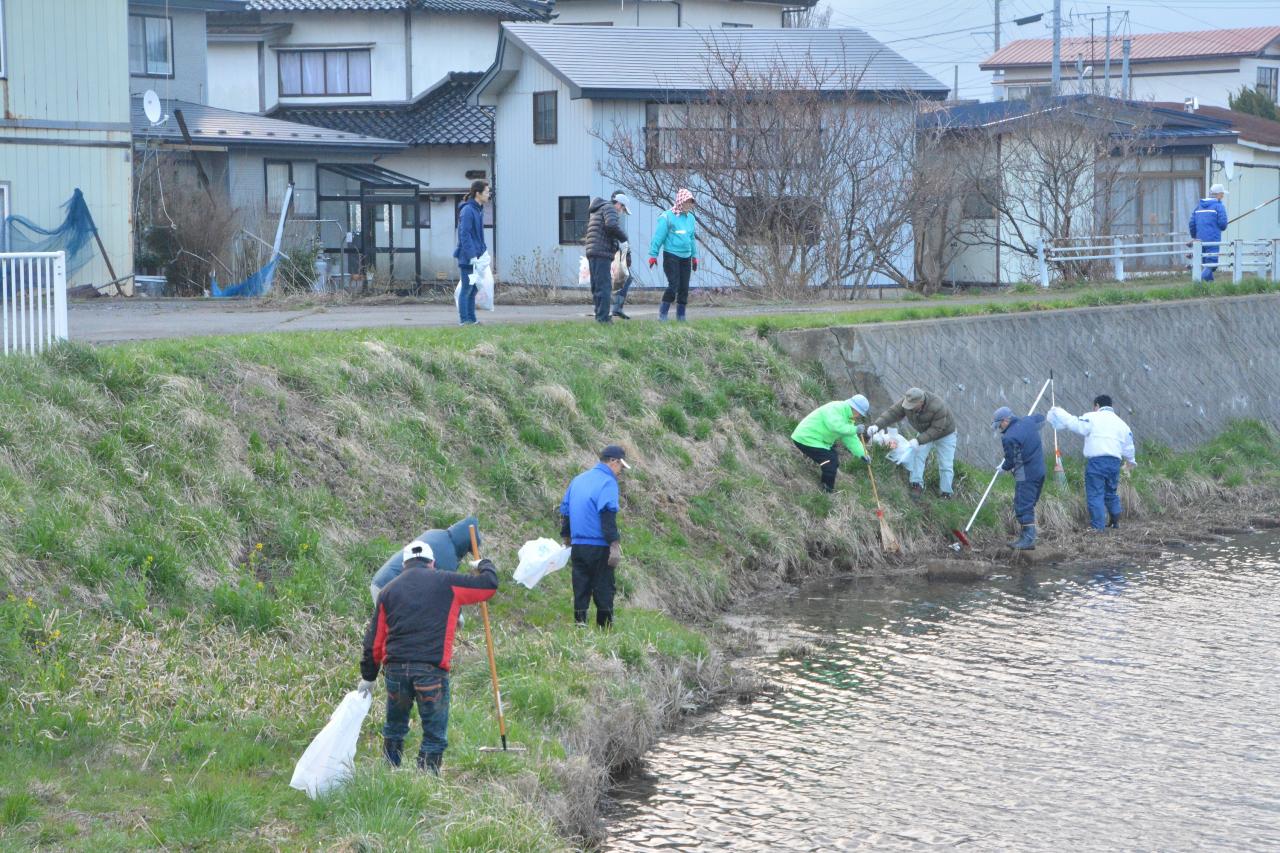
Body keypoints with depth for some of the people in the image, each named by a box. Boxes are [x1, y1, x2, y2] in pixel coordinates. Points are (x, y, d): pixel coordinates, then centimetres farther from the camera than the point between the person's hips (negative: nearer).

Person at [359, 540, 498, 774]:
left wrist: (368, 677, 21)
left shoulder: (388, 591, 14)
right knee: (434, 735, 2)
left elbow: (374, 639, 13)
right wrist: (485, 566, 31)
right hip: (431, 670, -4)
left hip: (395, 669, 4)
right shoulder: (446, 583, 4)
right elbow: (489, 584, 9)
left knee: (394, 728, 21)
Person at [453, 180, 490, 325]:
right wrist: (472, 255, -21)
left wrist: (484, 250, 16)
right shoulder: (467, 210, -16)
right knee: (467, 288, -4)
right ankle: (464, 320, 1)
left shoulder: (479, 210, 13)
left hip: (476, 256, 9)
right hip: (467, 258, -9)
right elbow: (465, 235, -19)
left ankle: (471, 319, 18)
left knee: (473, 289, 12)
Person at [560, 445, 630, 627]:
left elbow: (564, 511, 20)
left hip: (577, 546, 6)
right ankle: (605, 626, -1)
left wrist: (567, 540, 27)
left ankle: (579, 624, 5)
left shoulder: (578, 480, 17)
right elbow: (608, 515, -18)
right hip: (599, 548, -6)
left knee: (581, 590, 8)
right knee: (604, 589, -1)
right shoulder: (607, 482, -7)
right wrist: (614, 544, -21)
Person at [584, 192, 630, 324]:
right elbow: (611, 225, -22)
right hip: (601, 253, -10)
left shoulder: (596, 210, 26)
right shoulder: (609, 208, -5)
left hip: (592, 253, 10)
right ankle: (603, 318, -14)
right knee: (604, 286, -10)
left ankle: (600, 316, 18)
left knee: (597, 287, 14)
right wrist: (623, 237, -7)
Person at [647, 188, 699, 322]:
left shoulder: (690, 218, 11)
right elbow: (658, 236, -8)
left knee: (684, 287, 6)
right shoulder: (667, 217, -9)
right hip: (671, 256, -6)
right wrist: (653, 255, -9)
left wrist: (694, 256, 22)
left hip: (686, 257, 6)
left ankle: (681, 315, 15)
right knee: (673, 285, -14)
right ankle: (662, 314, -7)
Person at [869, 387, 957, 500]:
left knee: (946, 465, -3)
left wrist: (919, 440, -45)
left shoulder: (937, 407, -42)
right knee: (917, 454, -13)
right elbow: (892, 413, -28)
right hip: (926, 432, 5)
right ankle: (917, 485, -9)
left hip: (945, 434, -5)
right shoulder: (908, 401, -27)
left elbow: (936, 429, -37)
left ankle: (945, 494, 6)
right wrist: (877, 426, -44)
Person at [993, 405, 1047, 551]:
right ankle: (1026, 537, 18)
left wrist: (1003, 467, 12)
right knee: (1029, 505, 15)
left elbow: (1010, 461, -10)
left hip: (1025, 476, -9)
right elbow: (1041, 419, 29)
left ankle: (1029, 540, -12)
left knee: (1023, 507, -7)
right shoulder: (1028, 422, 6)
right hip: (1039, 471, 9)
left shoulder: (1009, 438, -18)